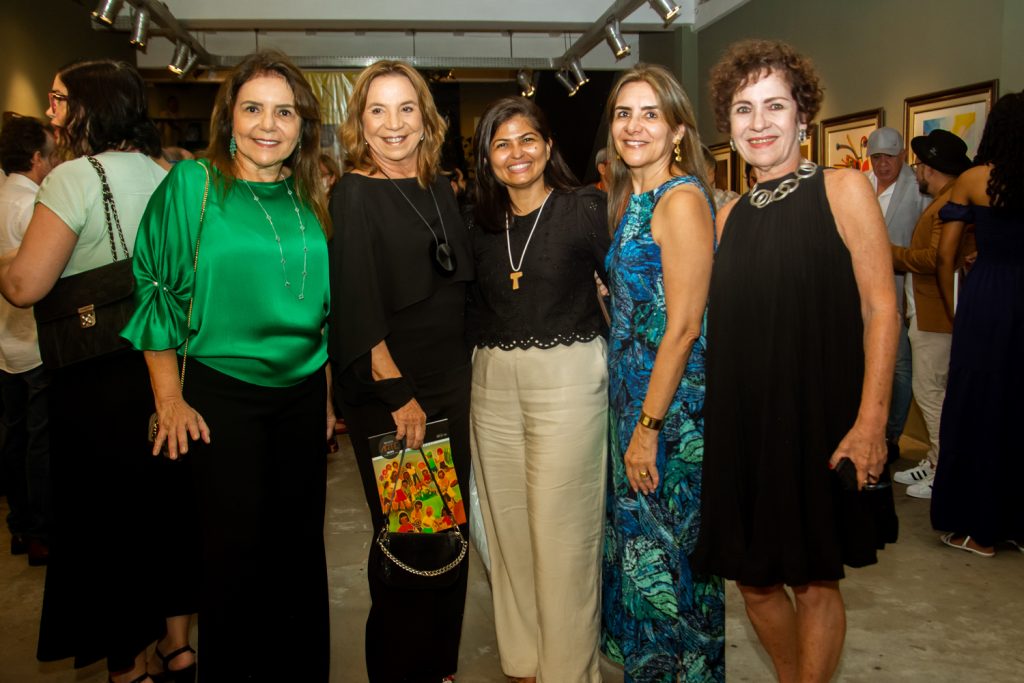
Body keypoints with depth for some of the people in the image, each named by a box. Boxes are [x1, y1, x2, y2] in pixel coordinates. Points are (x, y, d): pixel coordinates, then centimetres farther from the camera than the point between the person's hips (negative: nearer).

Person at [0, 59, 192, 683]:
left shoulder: (75, 176, -15)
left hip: (99, 380, -6)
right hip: (164, 368, 7)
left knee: (104, 520, 9)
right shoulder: (165, 175, 6)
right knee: (167, 502, 17)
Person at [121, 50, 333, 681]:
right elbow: (158, 289, -4)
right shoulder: (191, 184, -4)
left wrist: (331, 393, 12)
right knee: (234, 546, 5)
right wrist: (170, 398, -9)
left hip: (303, 394, 4)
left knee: (301, 540, 12)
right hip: (222, 394, -4)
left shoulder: (310, 201, 7)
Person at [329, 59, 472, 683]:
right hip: (386, 393, -6)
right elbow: (357, 308, -13)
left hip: (452, 384, 6)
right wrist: (397, 394, -17)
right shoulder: (354, 195, -7)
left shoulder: (441, 189, 10)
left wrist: (467, 374, 11)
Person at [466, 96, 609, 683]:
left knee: (562, 530, 1)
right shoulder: (481, 222, 9)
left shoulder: (586, 208, -5)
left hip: (568, 376, -5)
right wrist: (489, 350, 5)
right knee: (508, 525, 12)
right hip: (493, 382, 5)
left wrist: (611, 355, -9)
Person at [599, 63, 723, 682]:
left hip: (672, 403, -9)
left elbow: (684, 326, -20)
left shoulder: (682, 199, -16)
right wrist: (633, 420, 13)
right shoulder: (631, 198, 11)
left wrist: (648, 427, -18)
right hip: (632, 393, 9)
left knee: (668, 548, 6)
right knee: (636, 536, 21)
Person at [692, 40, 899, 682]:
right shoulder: (731, 215, 11)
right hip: (743, 422, 5)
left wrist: (871, 420, -16)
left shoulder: (843, 189, -3)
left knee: (815, 578, 7)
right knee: (754, 576, 13)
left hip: (820, 418, -4)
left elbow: (881, 309, -8)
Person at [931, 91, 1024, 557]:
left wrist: (952, 310, 11)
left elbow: (945, 255, 0)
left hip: (984, 297, -2)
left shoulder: (972, 180, -2)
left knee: (978, 407, 7)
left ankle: (979, 529, 14)